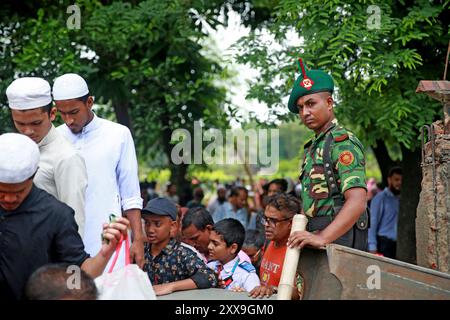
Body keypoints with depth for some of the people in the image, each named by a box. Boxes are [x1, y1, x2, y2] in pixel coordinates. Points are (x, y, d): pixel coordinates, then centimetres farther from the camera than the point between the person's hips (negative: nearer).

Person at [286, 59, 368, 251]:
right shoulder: (313, 147, 23)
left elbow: (357, 202, -20)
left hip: (338, 236, -8)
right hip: (319, 234, 8)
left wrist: (322, 238, -29)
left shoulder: (343, 143, -8)